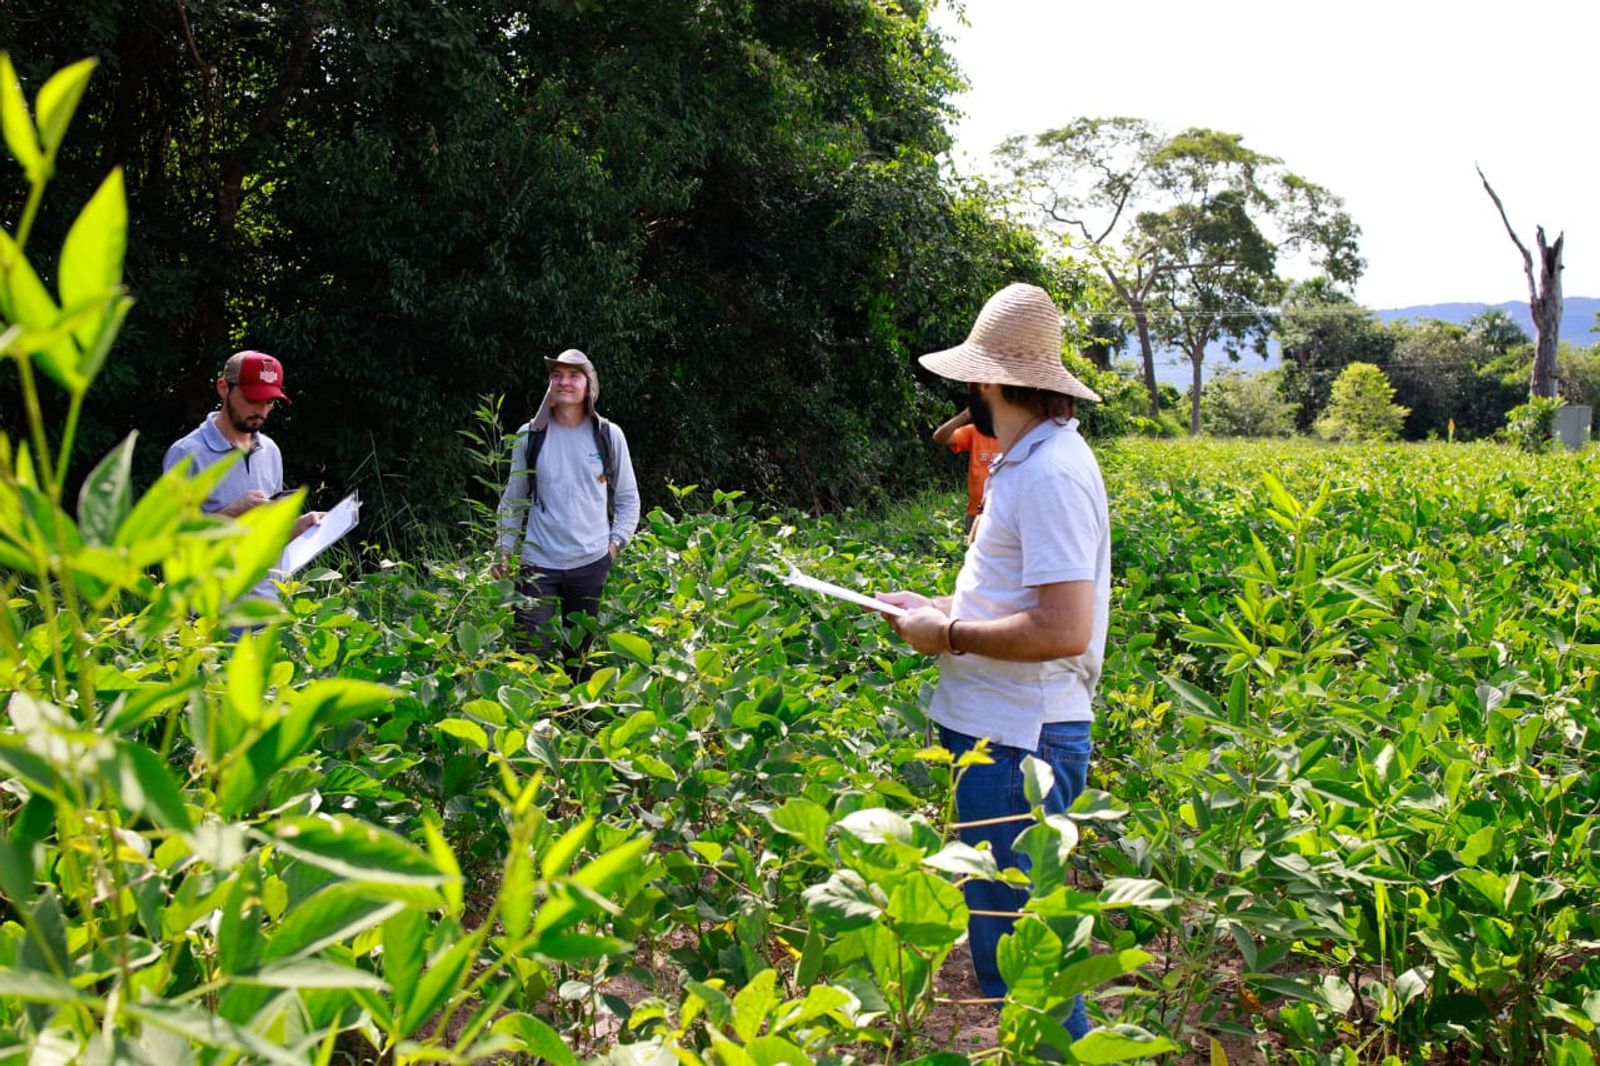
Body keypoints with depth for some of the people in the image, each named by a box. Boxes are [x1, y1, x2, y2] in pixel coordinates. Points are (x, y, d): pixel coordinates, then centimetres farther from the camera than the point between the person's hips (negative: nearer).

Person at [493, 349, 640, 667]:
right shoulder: (529, 435, 2)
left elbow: (628, 498, 10)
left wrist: (616, 543, -1)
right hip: (538, 562, 0)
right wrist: (504, 550, 4)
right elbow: (513, 498, 11)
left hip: (592, 561, 0)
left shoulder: (609, 435, 2)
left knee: (580, 653, 9)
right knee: (530, 654, -5)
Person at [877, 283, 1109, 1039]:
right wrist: (940, 607, 12)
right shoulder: (1030, 461, 13)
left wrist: (949, 635, -15)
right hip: (1001, 729, 10)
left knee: (1009, 948, -4)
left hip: (1018, 745, -10)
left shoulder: (1050, 474, -19)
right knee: (1004, 939, 17)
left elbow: (1063, 630, -26)